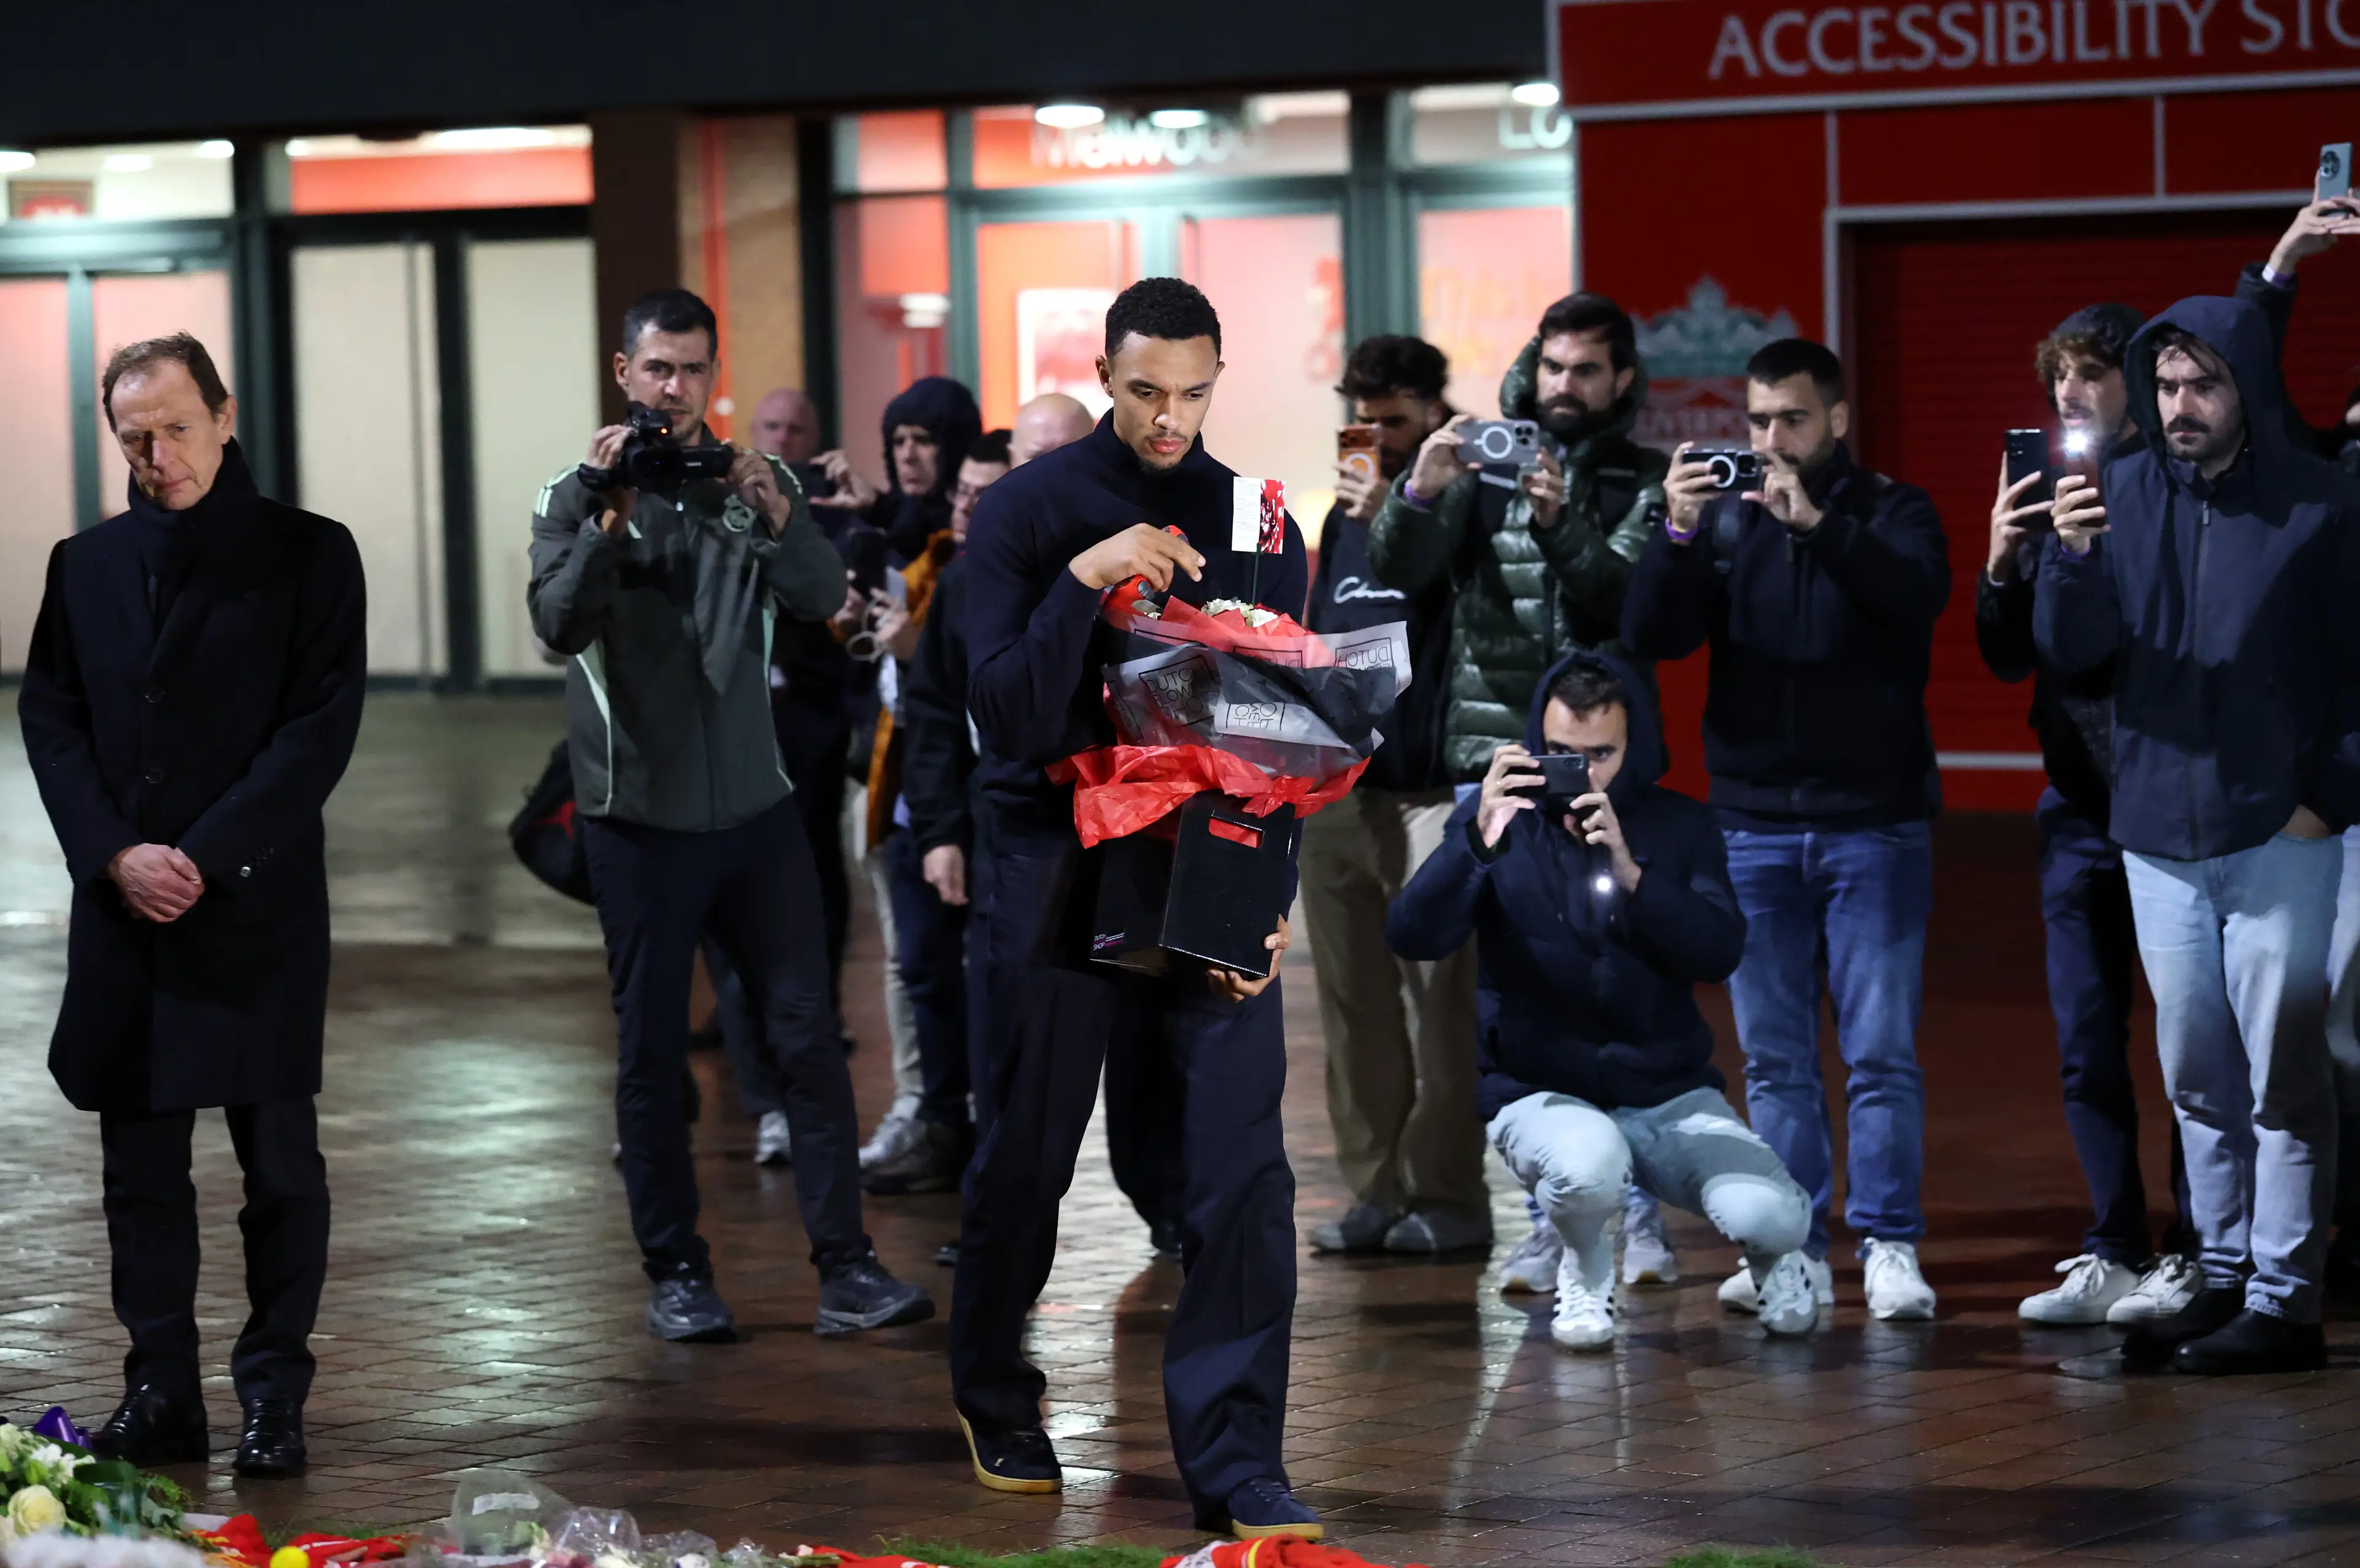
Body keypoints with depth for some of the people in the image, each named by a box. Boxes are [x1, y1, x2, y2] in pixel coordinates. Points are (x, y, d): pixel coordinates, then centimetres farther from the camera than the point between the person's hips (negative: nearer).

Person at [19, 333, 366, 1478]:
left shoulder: (308, 556, 0)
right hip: (122, 909, 3)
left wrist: (205, 858, -13)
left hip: (258, 902, -3)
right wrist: (115, 855, -8)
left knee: (279, 1159, 0)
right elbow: (49, 721, 8)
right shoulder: (85, 566, 12)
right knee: (140, 1160, 5)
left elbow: (321, 726, -6)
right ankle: (161, 1394, 11)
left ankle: (273, 1396, 8)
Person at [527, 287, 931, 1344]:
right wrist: (610, 520, -30)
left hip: (754, 809, 2)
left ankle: (844, 1267, -1)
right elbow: (558, 623, -17)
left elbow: (823, 600, -11)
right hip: (640, 817, -2)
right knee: (650, 1051, 3)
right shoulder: (577, 499, 0)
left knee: (807, 1037, -2)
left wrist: (776, 517, -29)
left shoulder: (754, 486, 5)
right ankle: (675, 1272, 12)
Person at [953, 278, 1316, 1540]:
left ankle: (1237, 1467, -3)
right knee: (1029, 1149, 7)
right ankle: (994, 1399, 33)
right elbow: (1008, 718, -11)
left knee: (1243, 1171, -8)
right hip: (1057, 865, -2)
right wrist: (1084, 581, -23)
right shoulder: (1027, 510, -3)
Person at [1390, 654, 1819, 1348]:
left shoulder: (1680, 827, 3)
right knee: (1589, 1163, -37)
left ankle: (1771, 1257, 16)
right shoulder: (1499, 818, -1)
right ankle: (1586, 1272, 0)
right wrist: (1478, 842, -30)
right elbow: (1414, 938, -13)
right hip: (1543, 1093, -2)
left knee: (1767, 1215, -24)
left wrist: (1630, 873, -25)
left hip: (1671, 1094, 2)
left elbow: (1719, 954, -10)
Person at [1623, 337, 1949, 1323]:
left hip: (1873, 825, -2)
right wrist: (1678, 534, -18)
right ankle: (1794, 1253, 9)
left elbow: (1919, 593, -18)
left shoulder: (1890, 513, 3)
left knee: (1881, 1052, -5)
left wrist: (1816, 522, -29)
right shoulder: (1726, 519, 8)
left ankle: (1890, 1249, -3)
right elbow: (1650, 635, -2)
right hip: (1754, 825, 3)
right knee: (1775, 1060, 5)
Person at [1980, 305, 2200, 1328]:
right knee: (2086, 1041, 6)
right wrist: (2001, 564, -6)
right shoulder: (2044, 496, 11)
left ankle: (2191, 1255, 3)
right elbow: (2009, 659, 11)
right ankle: (2114, 1253, 12)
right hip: (2080, 803, 6)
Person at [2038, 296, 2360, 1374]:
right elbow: (2072, 650, -1)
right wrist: (2071, 558, -20)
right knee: (2196, 1079, 11)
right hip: (2158, 830, 5)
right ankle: (2223, 1279, 20)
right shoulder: (2124, 494, 5)